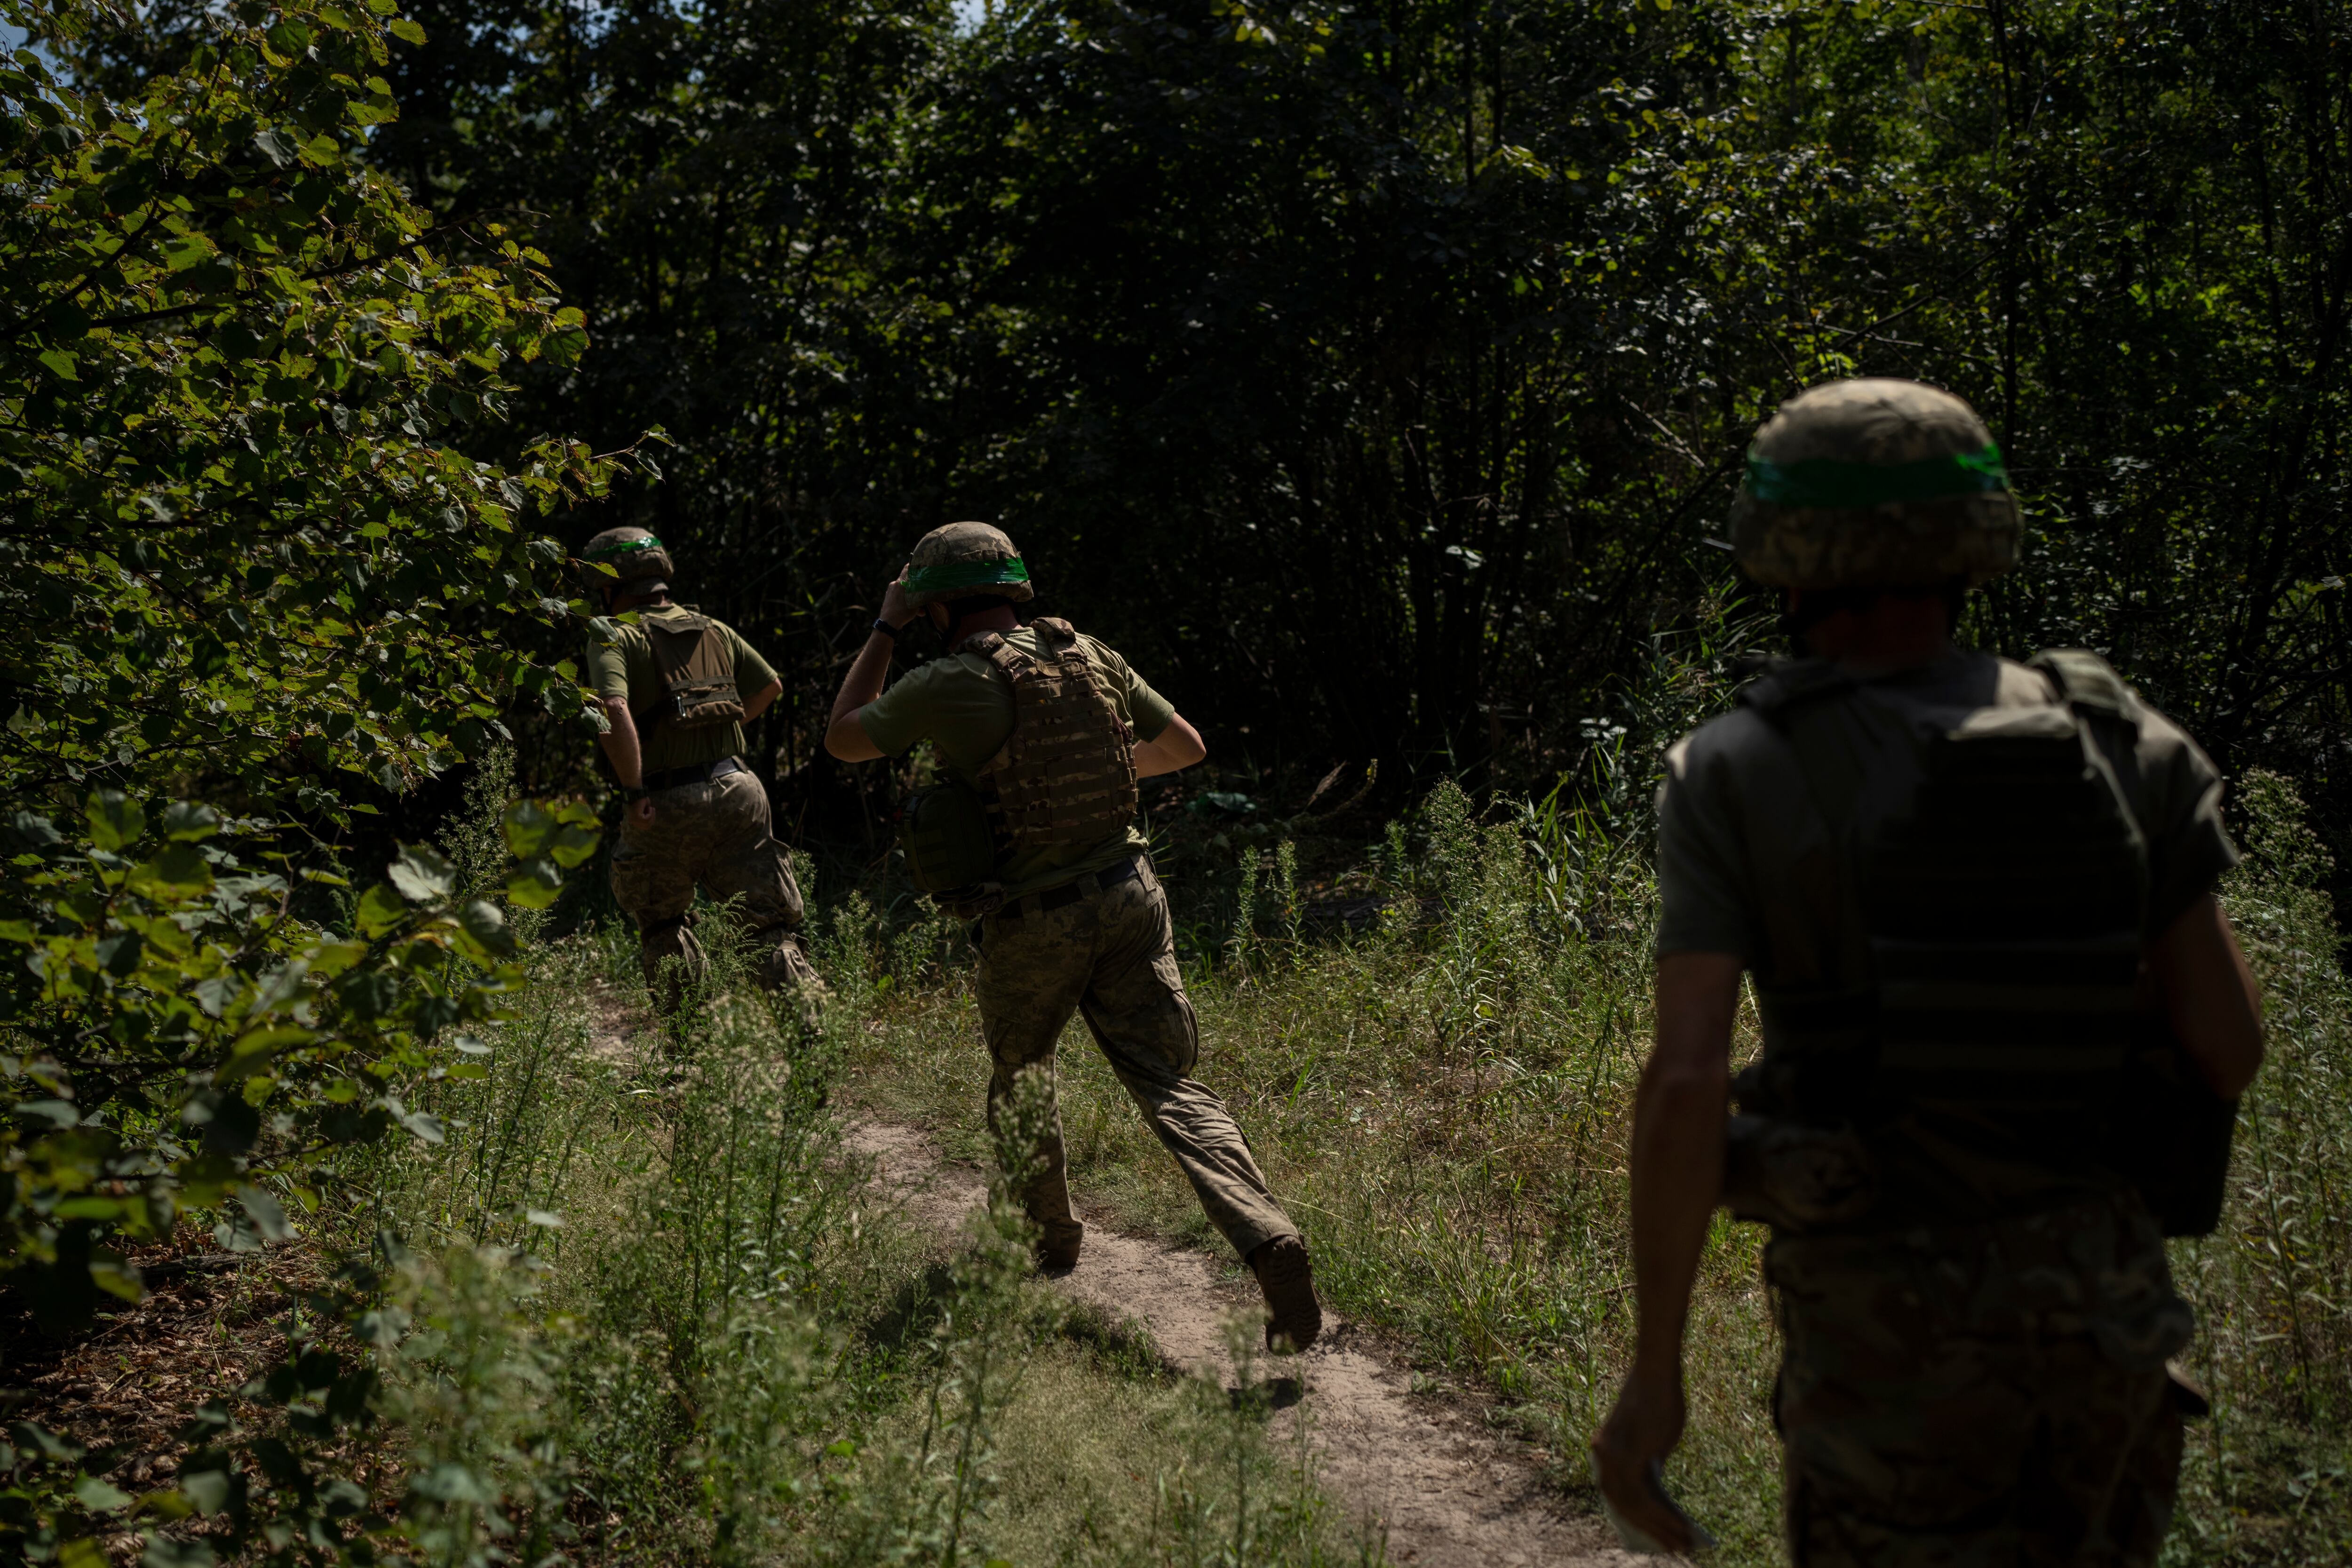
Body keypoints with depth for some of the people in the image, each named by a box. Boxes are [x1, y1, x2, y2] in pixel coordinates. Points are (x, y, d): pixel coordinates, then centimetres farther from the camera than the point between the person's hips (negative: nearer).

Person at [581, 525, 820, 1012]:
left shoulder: (614, 637, -4)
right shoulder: (712, 629, 15)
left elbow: (613, 711, -21)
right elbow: (770, 685, 24)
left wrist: (635, 791, -16)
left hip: (667, 806, -3)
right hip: (736, 788, 4)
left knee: (661, 923, 21)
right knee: (772, 923, 5)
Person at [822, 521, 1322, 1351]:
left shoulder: (946, 685, -9)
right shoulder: (1086, 654, 5)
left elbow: (843, 739, 8)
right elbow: (1187, 746, 15)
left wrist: (884, 628, 13)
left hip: (1032, 920, -3)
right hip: (1128, 894, 3)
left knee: (1019, 1074, 24)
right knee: (1172, 1086, 1)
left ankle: (1049, 1235, 38)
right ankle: (1268, 1239, -17)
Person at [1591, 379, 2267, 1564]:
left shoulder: (1737, 772, -11)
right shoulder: (2112, 740, 0)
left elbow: (1684, 1084, -18)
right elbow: (2229, 1040, 1)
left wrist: (1653, 1371, -11)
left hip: (1892, 1310, -4)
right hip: (2103, 1292, 4)